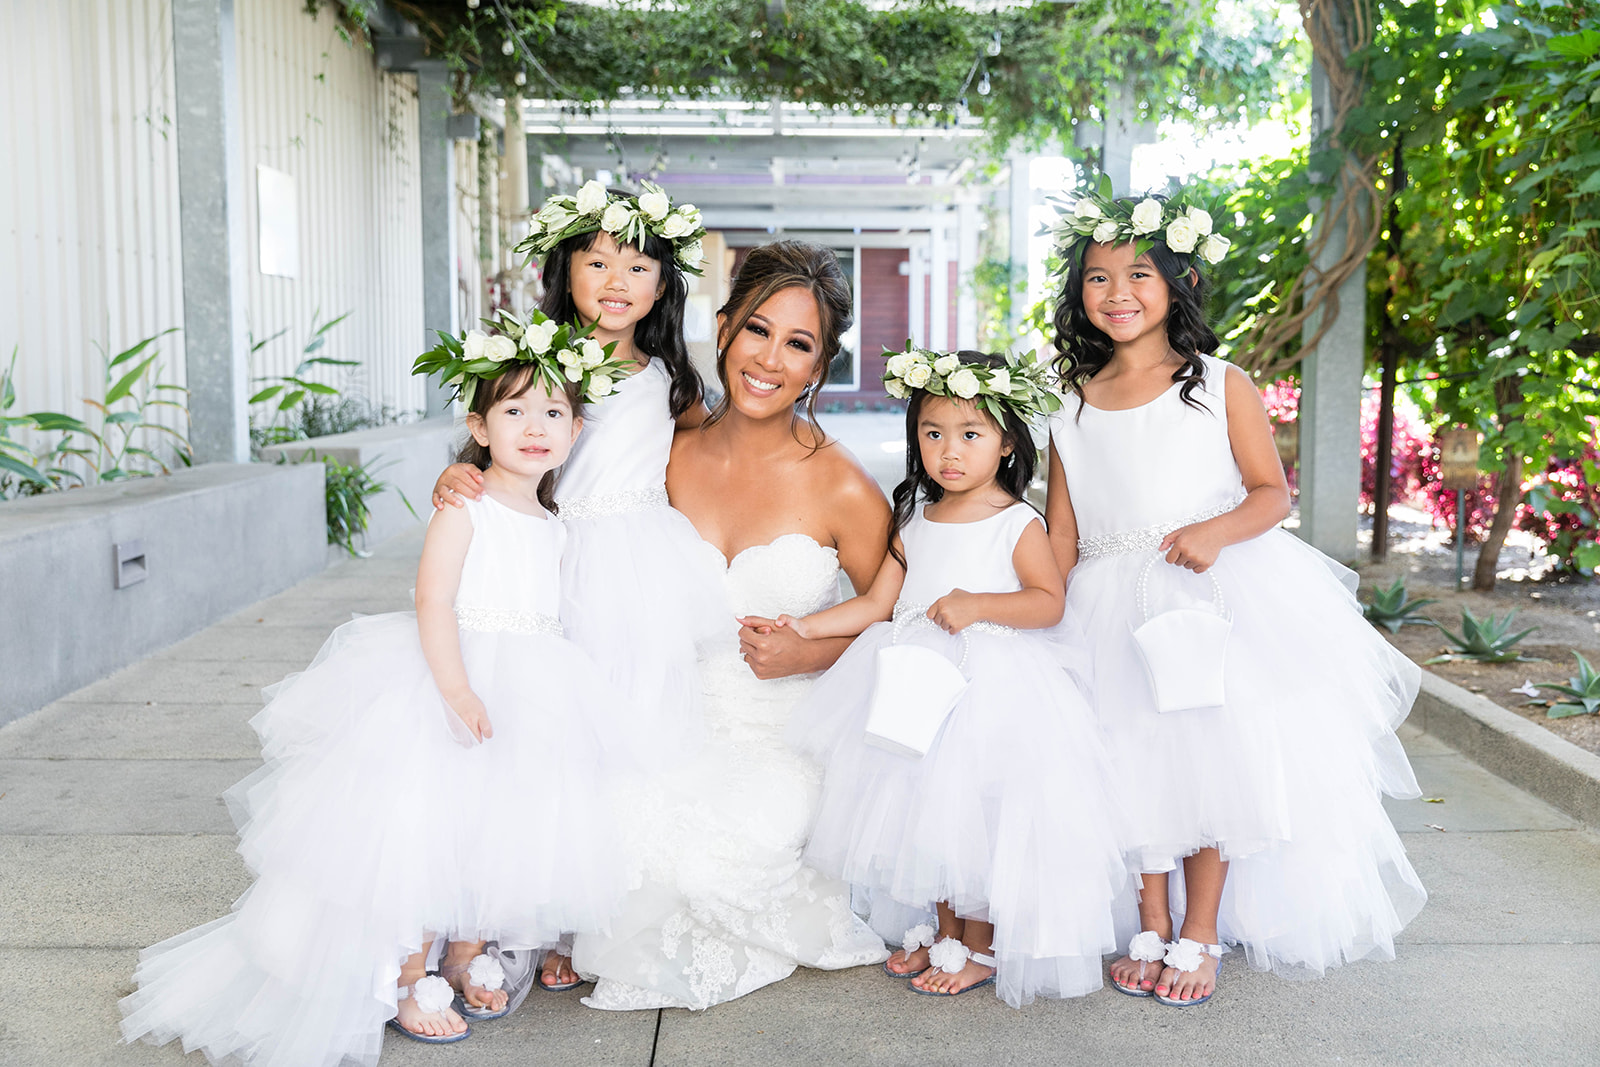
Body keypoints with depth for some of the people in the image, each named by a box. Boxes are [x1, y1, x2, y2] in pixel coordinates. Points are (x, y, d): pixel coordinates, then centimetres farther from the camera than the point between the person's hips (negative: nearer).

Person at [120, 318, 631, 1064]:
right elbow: (433, 605, -19)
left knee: (498, 835, 14)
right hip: (447, 686, -6)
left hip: (528, 695, 7)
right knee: (427, 831, 0)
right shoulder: (463, 508, -12)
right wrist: (458, 689, -30)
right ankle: (407, 980, 17)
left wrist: (556, 704, 19)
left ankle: (467, 957, 35)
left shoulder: (553, 525, 9)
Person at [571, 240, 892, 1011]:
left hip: (788, 735, -3)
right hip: (679, 722, 3)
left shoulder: (843, 491, -11)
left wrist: (809, 655, -15)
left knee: (712, 863, -28)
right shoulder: (672, 458, -2)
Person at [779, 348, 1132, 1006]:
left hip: (990, 686, -6)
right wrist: (804, 627, 2)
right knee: (929, 813, 12)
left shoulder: (1017, 523, -5)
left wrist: (978, 604, -23)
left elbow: (1049, 602, -11)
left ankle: (981, 948, 18)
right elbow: (878, 602, 10)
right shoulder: (915, 520, 11)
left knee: (977, 818, -2)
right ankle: (947, 934, 30)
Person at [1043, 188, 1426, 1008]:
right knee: (1138, 763, 5)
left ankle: (1201, 935, 16)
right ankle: (1152, 927, 23)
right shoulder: (1073, 408, 6)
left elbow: (1272, 492, -2)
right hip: (1118, 614, 3)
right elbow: (1061, 532, 7)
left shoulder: (1221, 387, -1)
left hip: (1221, 600, -2)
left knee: (1215, 757, -2)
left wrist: (1215, 531, -22)